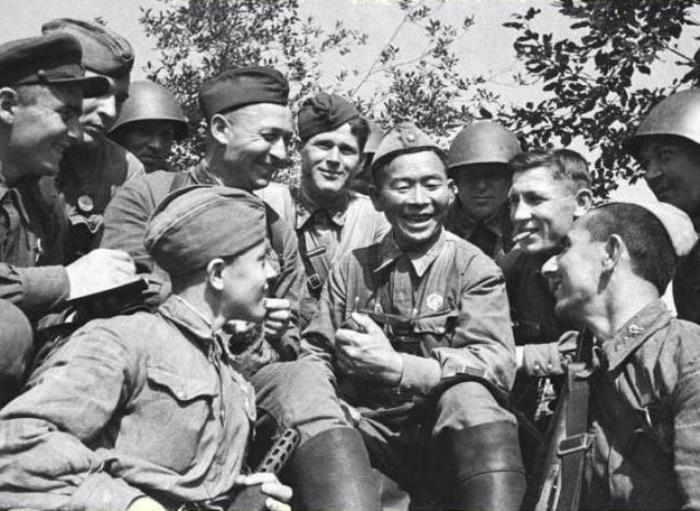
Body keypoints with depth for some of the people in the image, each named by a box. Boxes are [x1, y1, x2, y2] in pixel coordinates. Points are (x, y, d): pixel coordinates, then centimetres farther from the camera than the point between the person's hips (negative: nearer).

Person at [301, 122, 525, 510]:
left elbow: (497, 365, -12)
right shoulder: (352, 268, 10)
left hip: (453, 436, -2)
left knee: (468, 397, -34)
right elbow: (316, 353, 7)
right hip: (369, 432, 3)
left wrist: (396, 366, -25)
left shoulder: (474, 269, 1)